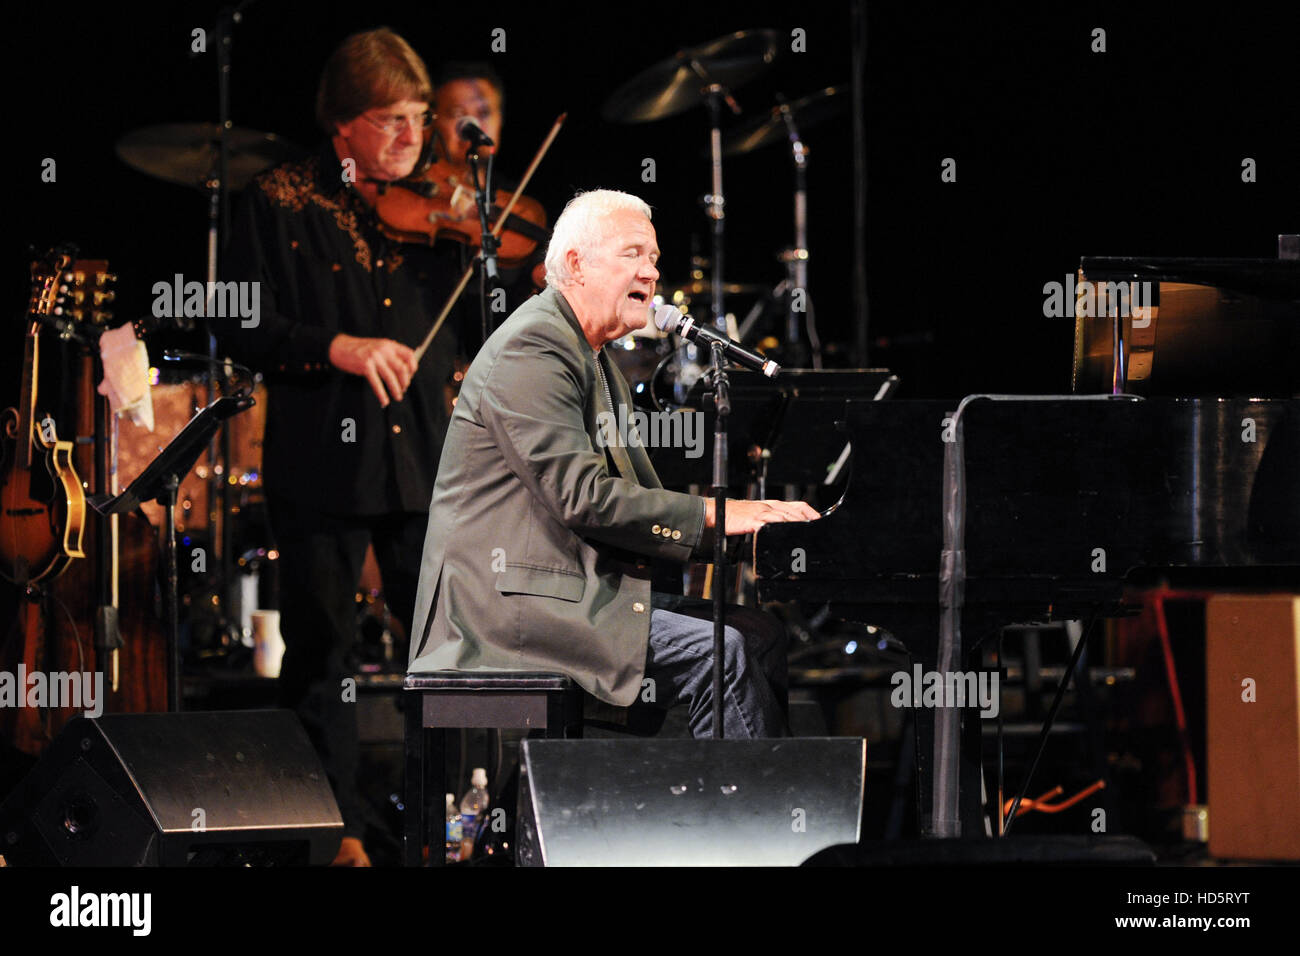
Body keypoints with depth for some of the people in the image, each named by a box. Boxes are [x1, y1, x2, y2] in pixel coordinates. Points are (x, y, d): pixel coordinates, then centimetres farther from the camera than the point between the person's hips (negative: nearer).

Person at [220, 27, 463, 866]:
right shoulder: (281, 206, 0)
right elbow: (246, 331, -6)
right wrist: (337, 347, -21)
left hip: (424, 461, 2)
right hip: (321, 466, -2)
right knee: (322, 650, 5)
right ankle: (337, 823, 17)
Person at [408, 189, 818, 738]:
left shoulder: (594, 361, 21)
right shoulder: (531, 350, -14)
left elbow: (635, 490, 20)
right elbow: (582, 499, -22)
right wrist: (713, 514, -19)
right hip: (512, 604, -11)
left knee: (761, 638, 0)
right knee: (717, 652, -23)